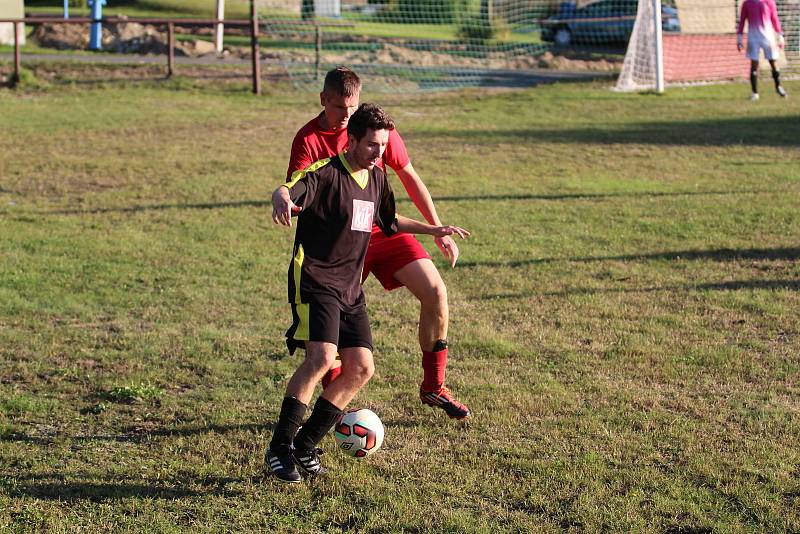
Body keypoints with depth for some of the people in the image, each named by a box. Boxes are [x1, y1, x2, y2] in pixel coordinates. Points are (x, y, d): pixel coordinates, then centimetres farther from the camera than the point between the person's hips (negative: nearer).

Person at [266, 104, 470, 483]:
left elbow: (389, 221, 31)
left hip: (350, 288, 8)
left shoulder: (376, 178, 12)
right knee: (321, 356, -25)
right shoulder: (327, 173, -13)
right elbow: (288, 190, -33)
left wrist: (433, 230, 27)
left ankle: (304, 447, 11)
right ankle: (279, 449, -16)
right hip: (315, 282, -8)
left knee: (361, 369, 0)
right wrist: (283, 201, -57)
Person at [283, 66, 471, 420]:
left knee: (435, 292, -10)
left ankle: (433, 387, 6)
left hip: (384, 229, 3)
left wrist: (439, 230, 6)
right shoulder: (308, 139, -10)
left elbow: (409, 177, 8)